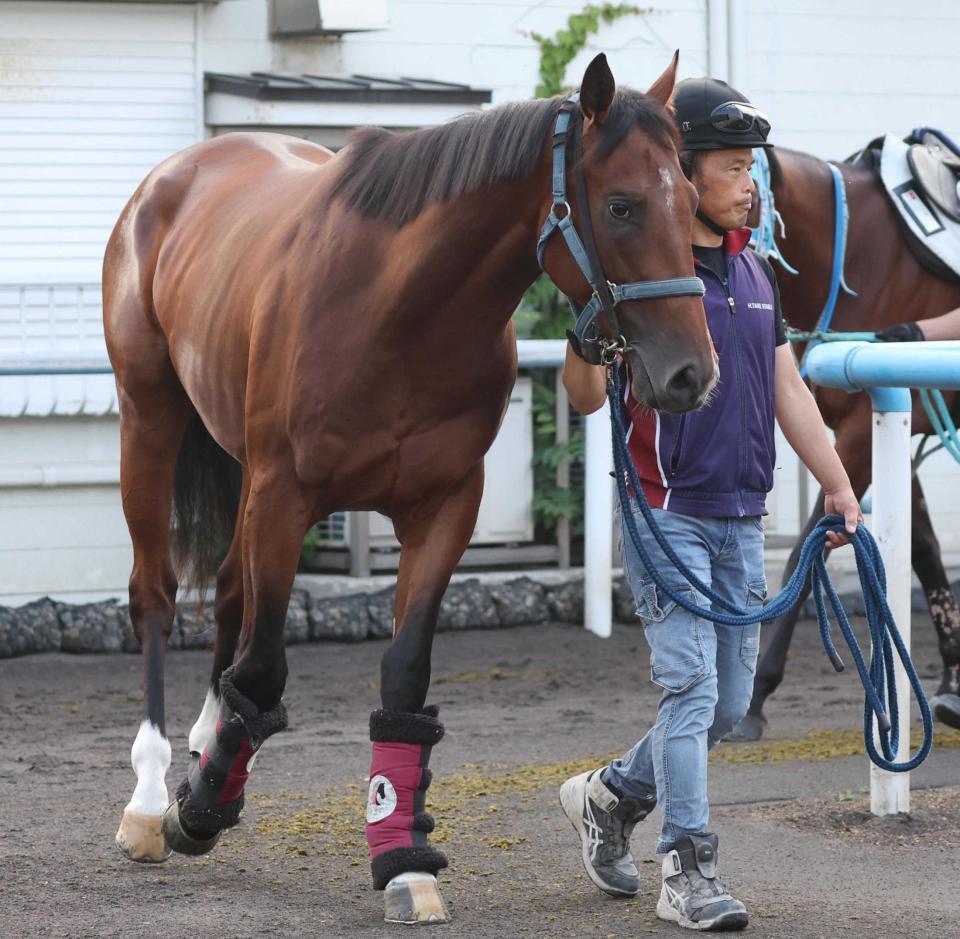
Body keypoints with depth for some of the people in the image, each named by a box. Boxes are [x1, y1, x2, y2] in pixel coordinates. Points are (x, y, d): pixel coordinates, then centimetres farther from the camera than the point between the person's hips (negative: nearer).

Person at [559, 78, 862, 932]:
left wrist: (839, 488, 16)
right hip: (666, 512, -7)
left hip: (741, 517, 7)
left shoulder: (753, 270, 13)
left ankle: (609, 796, 29)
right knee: (690, 686, -11)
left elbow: (789, 390, 18)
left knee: (730, 702, 10)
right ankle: (689, 870, -6)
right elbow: (587, 398, -14)